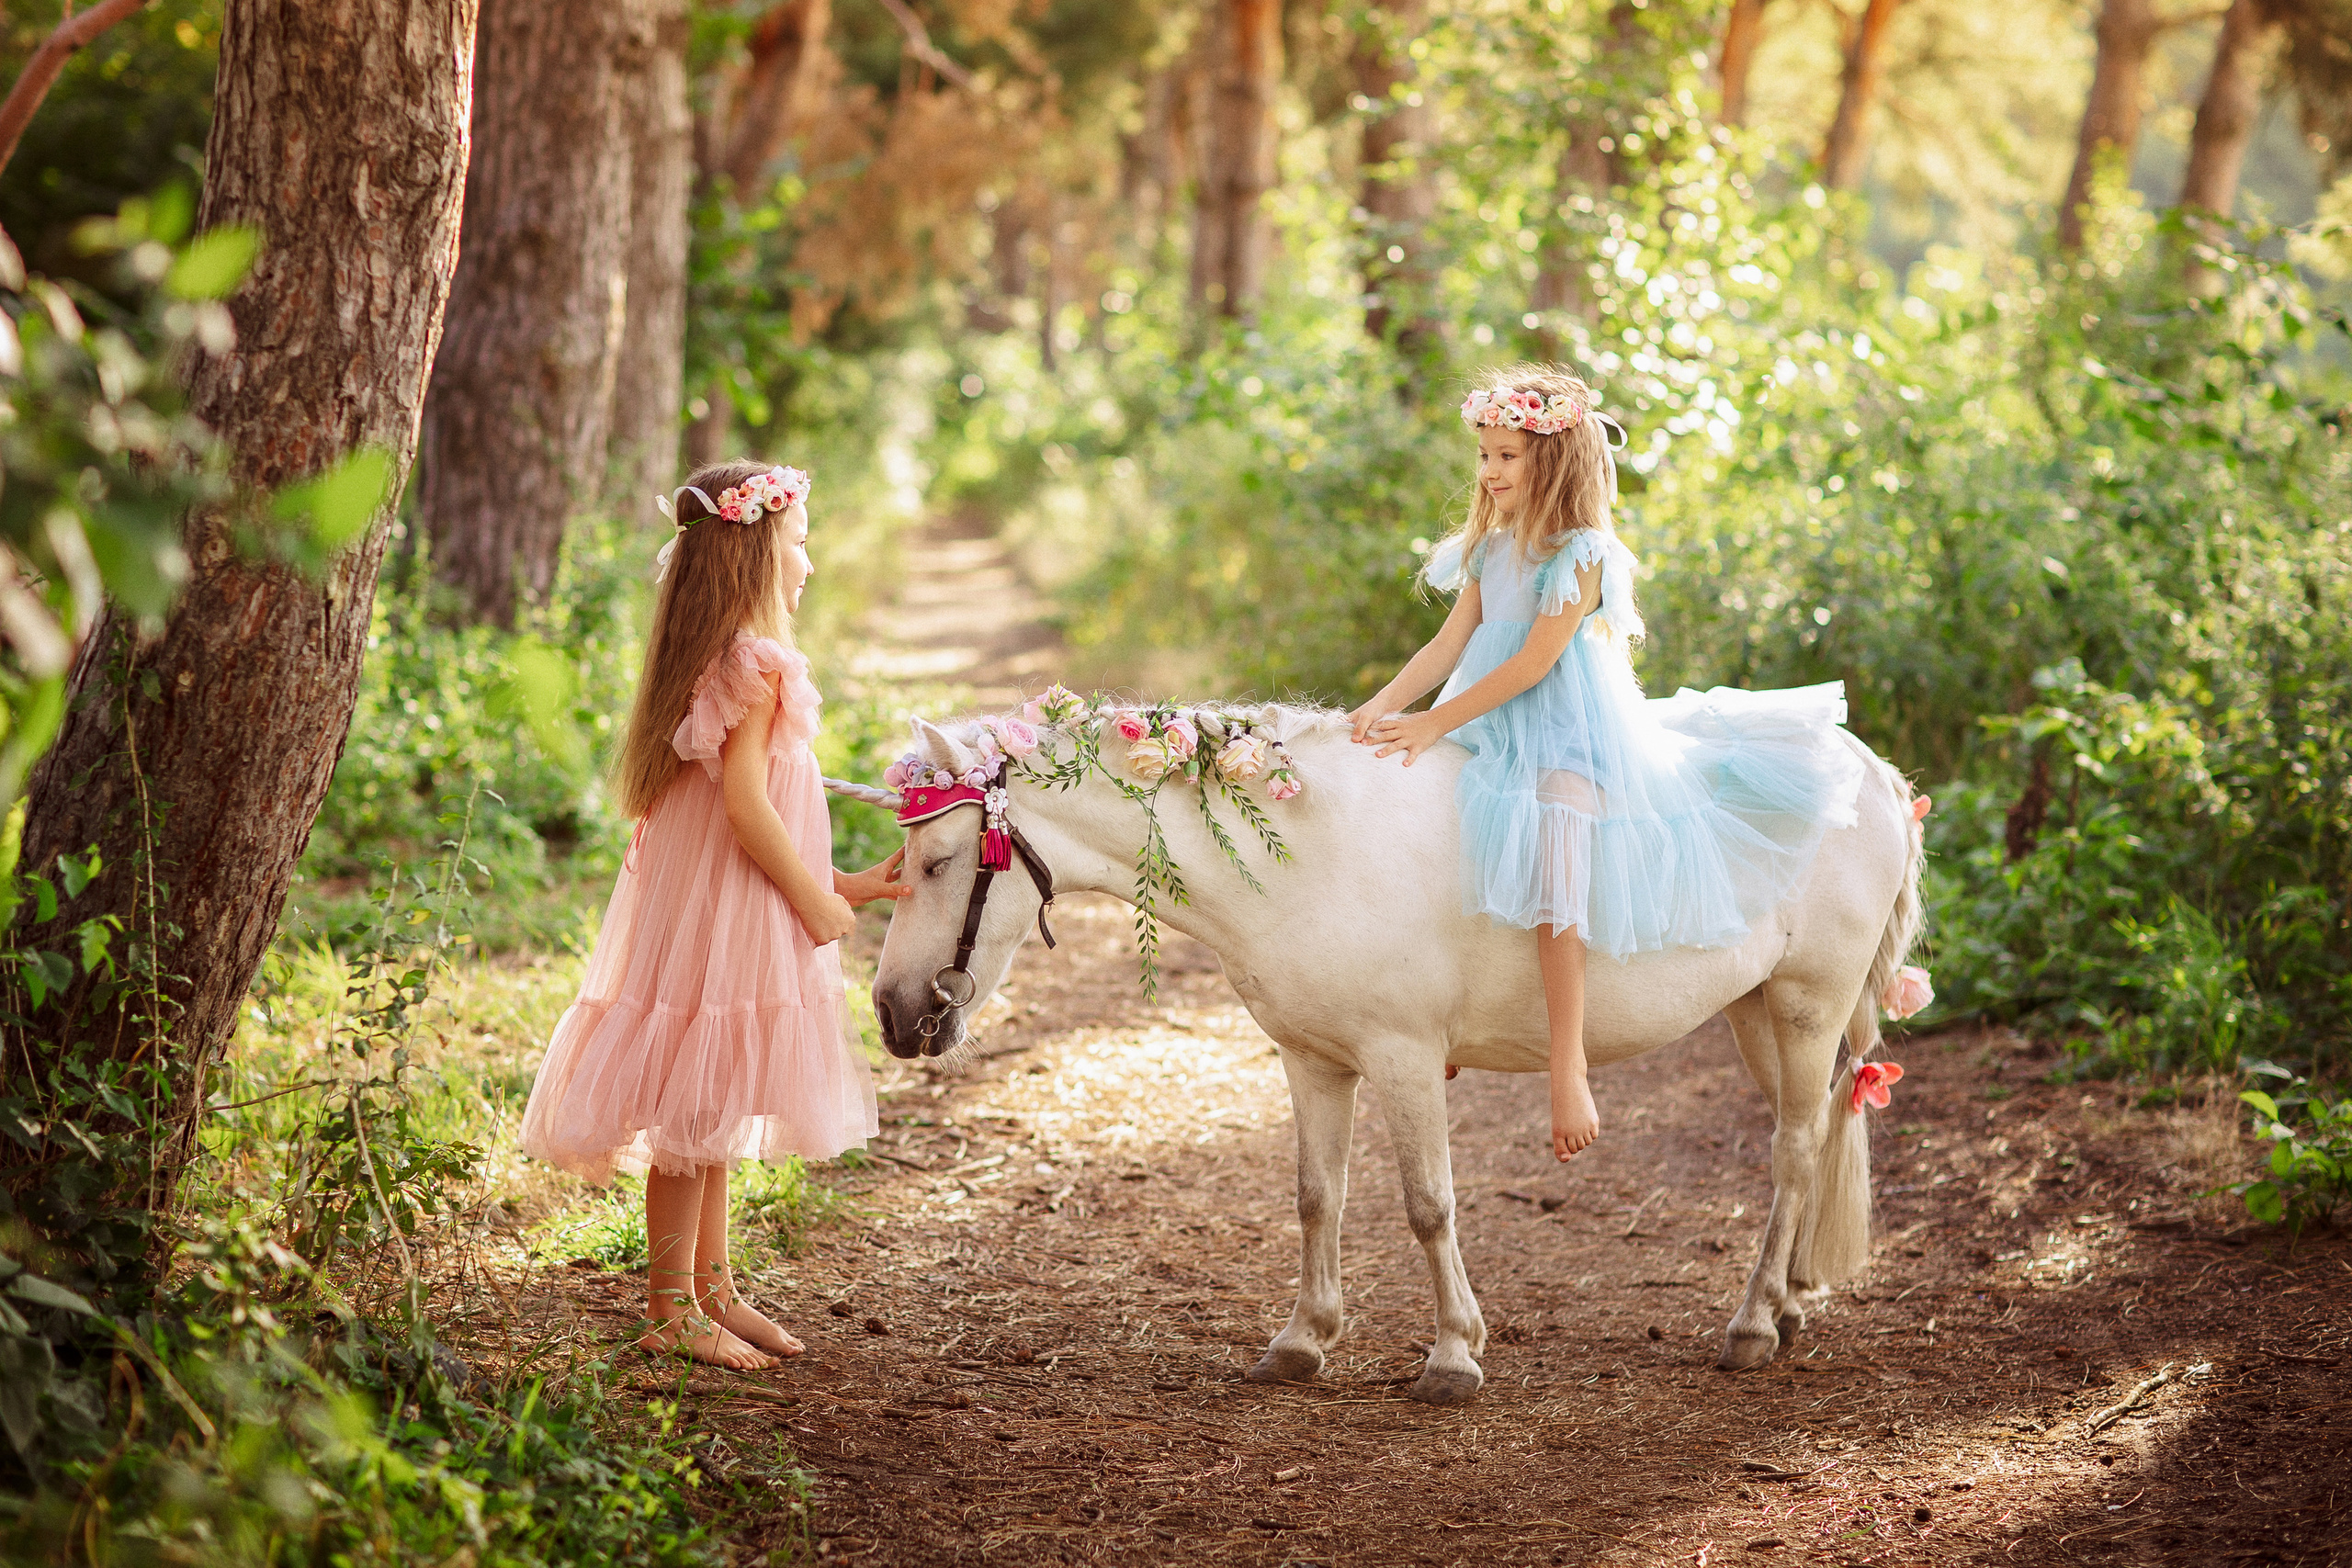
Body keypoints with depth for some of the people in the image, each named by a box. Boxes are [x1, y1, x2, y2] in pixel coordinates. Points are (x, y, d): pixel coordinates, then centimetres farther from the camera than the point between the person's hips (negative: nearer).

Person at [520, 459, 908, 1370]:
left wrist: (839, 884, 19)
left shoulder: (721, 663, 14)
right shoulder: (754, 665, -17)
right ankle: (672, 1308, 2)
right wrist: (814, 900, -13)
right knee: (702, 1111, -4)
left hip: (709, 909, 10)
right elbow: (744, 801, -23)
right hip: (726, 917, -10)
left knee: (713, 1115, 16)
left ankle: (712, 1288, 25)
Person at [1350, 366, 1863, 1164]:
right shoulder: (1489, 548, 12)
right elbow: (1449, 644, 7)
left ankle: (1568, 1067, -28)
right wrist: (1383, 704, -9)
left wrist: (1435, 722, -21)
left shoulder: (1582, 554, -11)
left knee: (1550, 861, -27)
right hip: (1497, 735, 8)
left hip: (1568, 738, -8)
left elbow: (1534, 662, -18)